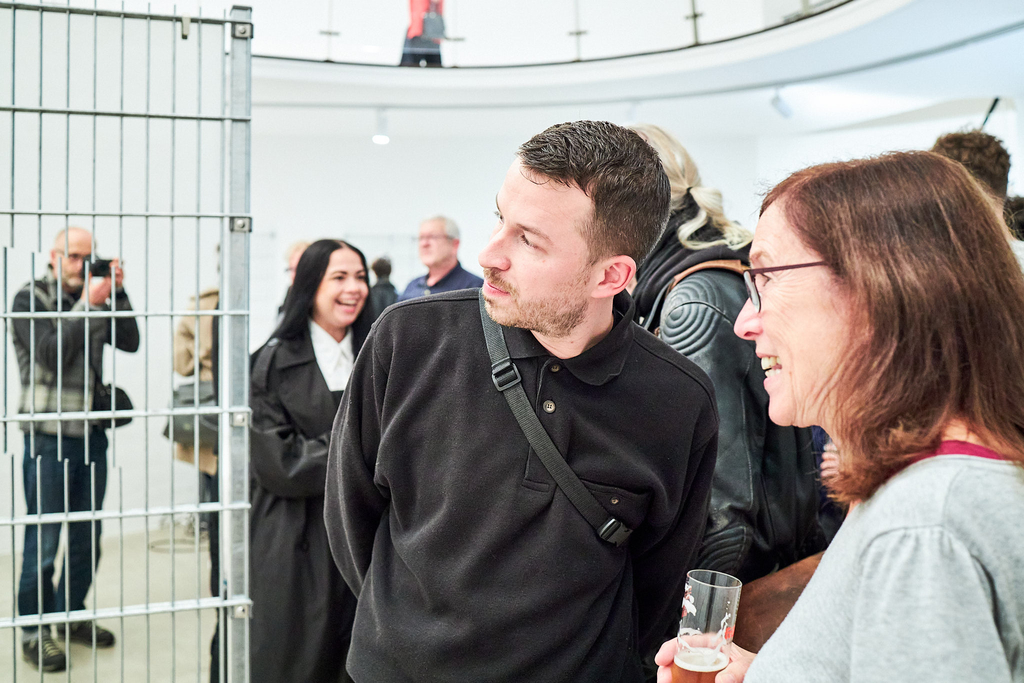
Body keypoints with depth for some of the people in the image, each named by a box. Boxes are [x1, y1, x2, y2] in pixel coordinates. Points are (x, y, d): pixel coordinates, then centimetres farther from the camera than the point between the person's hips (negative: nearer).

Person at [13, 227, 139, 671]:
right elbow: (52, 355, -16)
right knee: (44, 540, 0)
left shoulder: (95, 298, 10)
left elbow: (130, 343, 1)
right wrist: (87, 304, -18)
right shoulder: (30, 299, -4)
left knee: (87, 536, 13)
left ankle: (72, 616, 28)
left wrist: (117, 293, -8)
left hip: (91, 433, 5)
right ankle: (34, 631, 13)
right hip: (48, 435, -5)